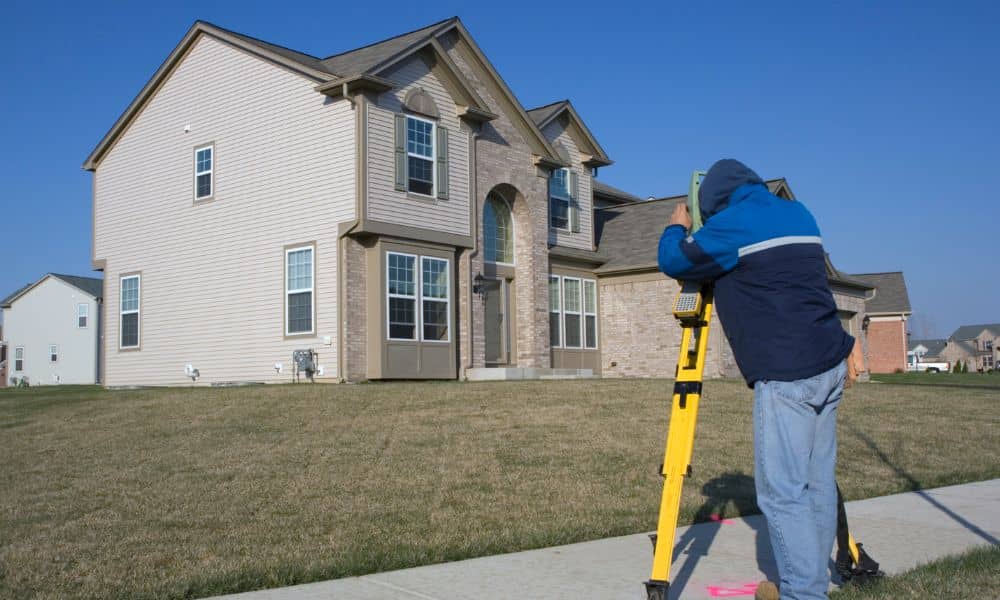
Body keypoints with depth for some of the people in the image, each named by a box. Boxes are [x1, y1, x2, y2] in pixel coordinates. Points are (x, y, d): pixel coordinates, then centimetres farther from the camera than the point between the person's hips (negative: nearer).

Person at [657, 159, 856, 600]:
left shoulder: (731, 222, -7)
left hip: (786, 376, -9)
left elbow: (673, 261, 3)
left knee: (781, 491, -4)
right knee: (817, 482, 12)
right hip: (830, 365, 9)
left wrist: (677, 227, 20)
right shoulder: (799, 214, 17)